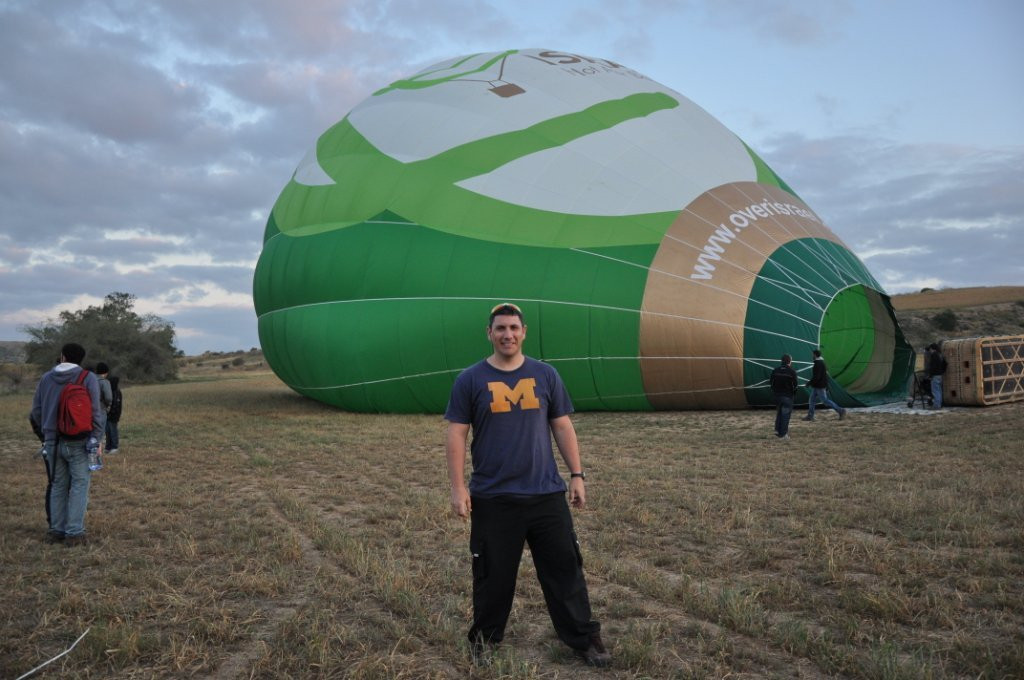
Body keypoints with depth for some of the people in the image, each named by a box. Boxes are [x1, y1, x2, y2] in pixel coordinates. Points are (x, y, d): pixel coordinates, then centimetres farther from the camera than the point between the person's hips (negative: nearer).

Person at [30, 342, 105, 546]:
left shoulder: (46, 378, 6)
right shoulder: (88, 378, -6)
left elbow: (36, 410, 8)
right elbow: (96, 410, -12)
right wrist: (96, 437, -6)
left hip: (53, 441, 4)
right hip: (78, 442, -4)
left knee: (58, 485, 14)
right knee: (79, 485, 1)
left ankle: (56, 530, 17)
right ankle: (74, 533, -1)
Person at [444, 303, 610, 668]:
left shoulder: (545, 375, 5)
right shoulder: (470, 380, -2)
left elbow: (563, 427, 9)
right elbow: (456, 435, -2)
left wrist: (576, 475, 5)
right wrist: (458, 487, -8)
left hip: (547, 494, 2)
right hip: (492, 498, -1)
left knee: (565, 569, 8)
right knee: (493, 574, 11)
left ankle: (584, 638, 23)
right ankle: (484, 637, 32)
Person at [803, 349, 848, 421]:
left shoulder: (818, 364, -20)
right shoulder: (822, 362, 12)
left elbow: (816, 377, -27)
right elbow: (826, 374, 17)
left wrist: (809, 383, -17)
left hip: (819, 386, -10)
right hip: (816, 386, 10)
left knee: (825, 400, -5)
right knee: (812, 400, 11)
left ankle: (841, 410, 1)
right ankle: (810, 415, 14)